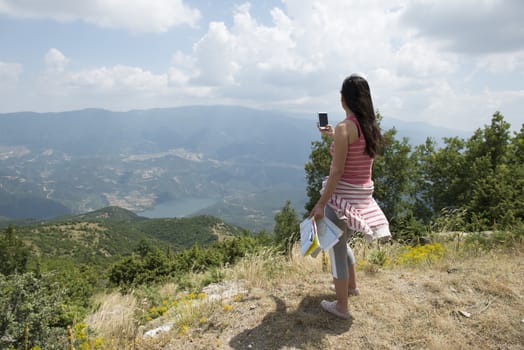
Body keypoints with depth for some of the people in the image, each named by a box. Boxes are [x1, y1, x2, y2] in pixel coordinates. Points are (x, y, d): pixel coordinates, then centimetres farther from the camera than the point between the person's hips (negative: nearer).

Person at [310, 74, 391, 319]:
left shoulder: (344, 128, -18)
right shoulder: (371, 127, 5)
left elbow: (337, 171, -21)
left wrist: (321, 203, -16)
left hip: (342, 194, -8)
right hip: (364, 192, 8)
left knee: (336, 247, 7)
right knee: (340, 241, 29)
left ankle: (341, 306, 20)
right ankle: (351, 285, 45)